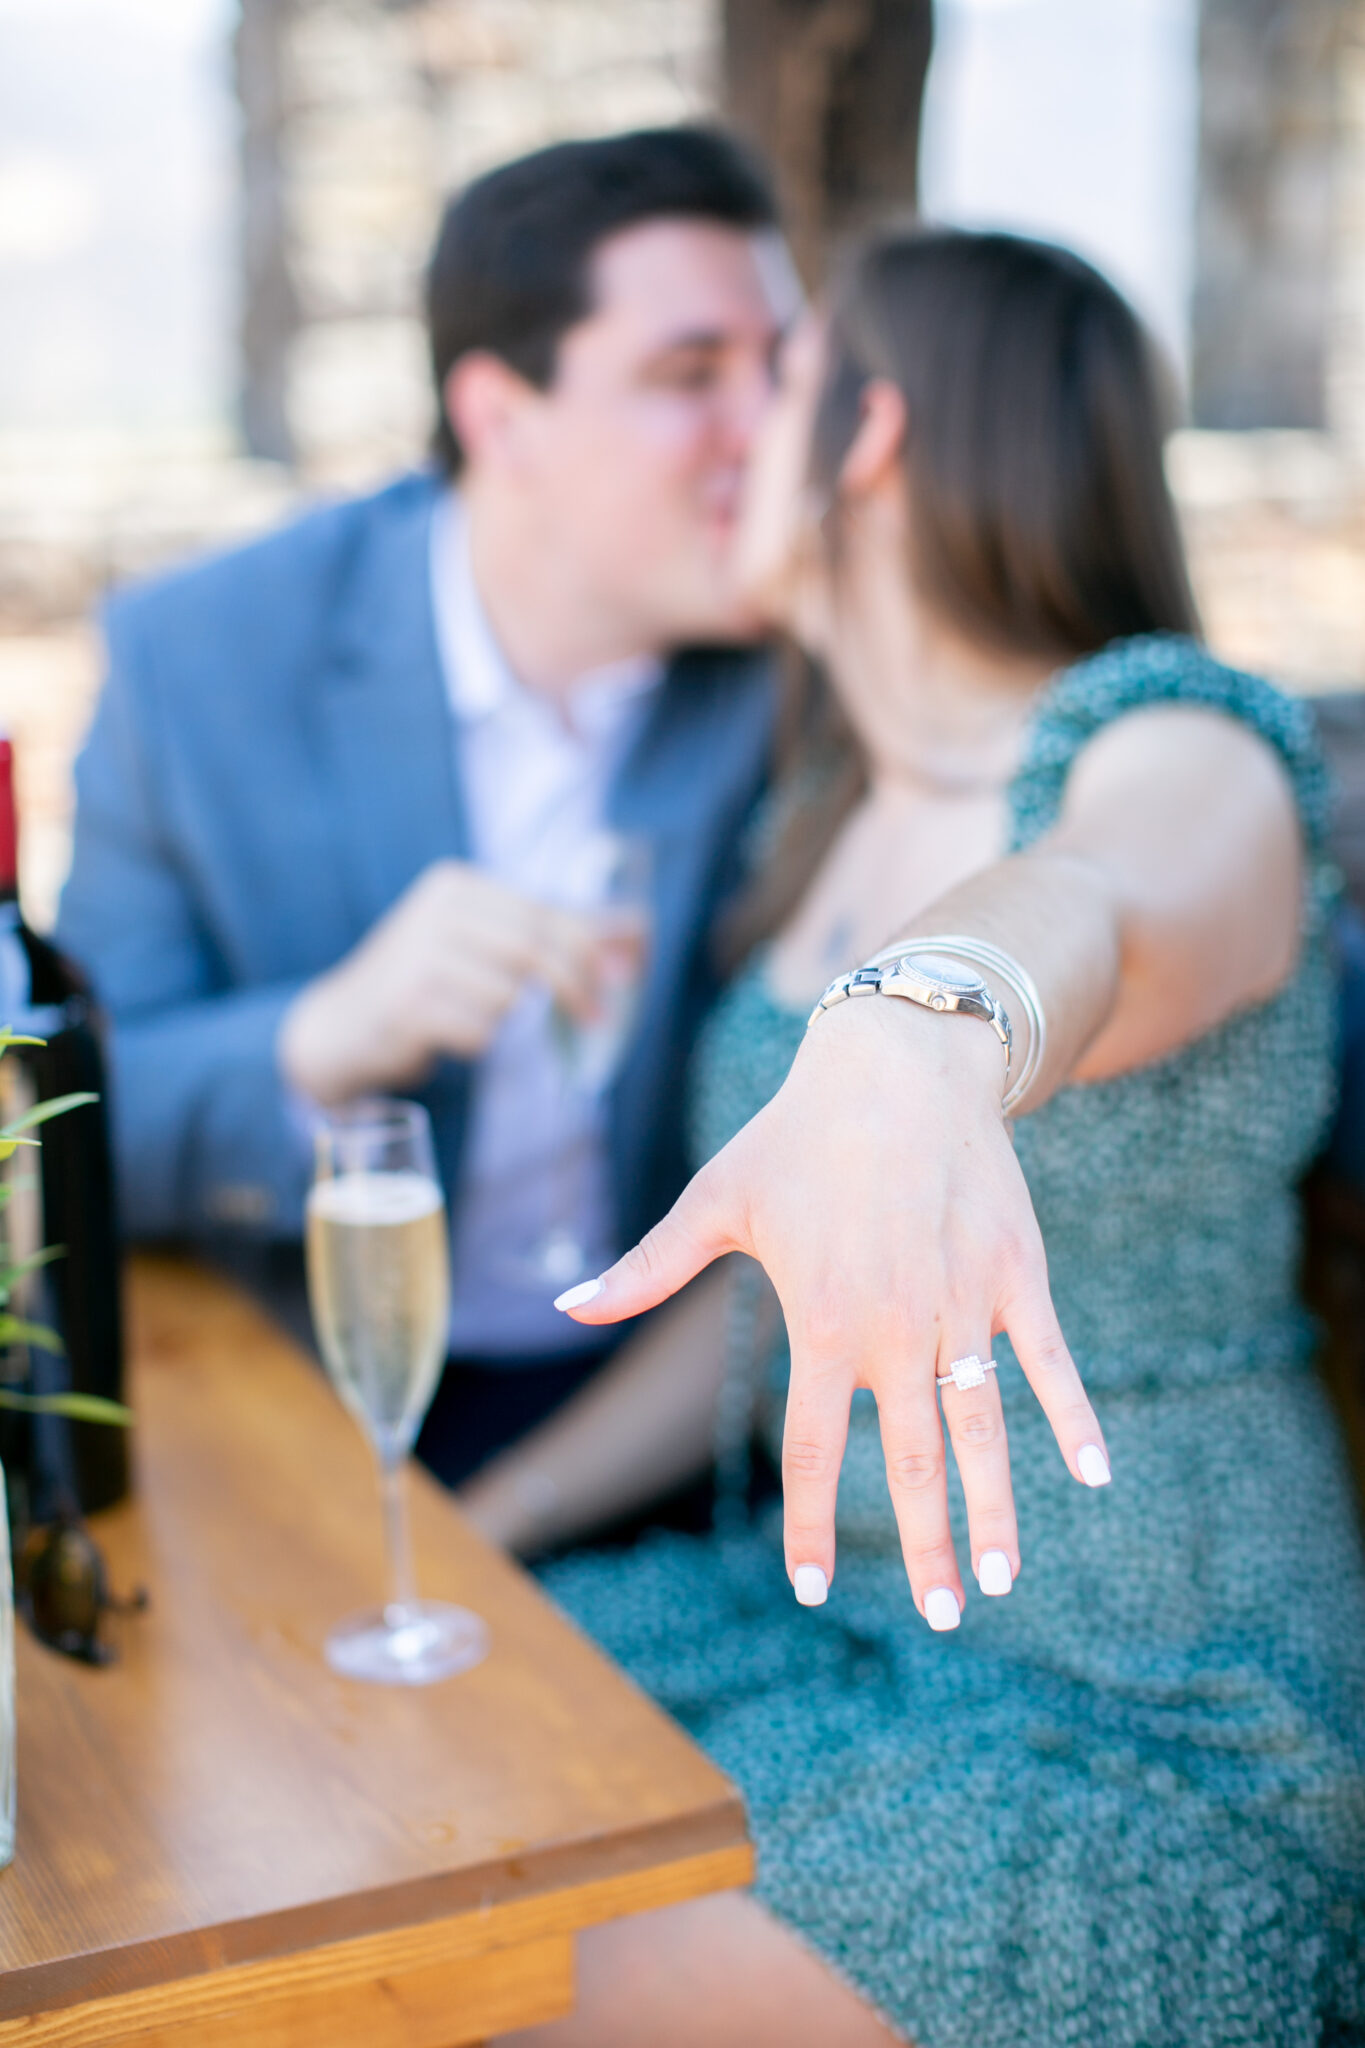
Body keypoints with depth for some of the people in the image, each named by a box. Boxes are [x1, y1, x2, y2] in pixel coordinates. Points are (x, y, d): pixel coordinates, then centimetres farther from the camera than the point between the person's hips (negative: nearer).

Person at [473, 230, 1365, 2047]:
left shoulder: (1183, 759, -15)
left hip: (1147, 1724, -7)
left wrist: (916, 1043, -63)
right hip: (833, 1612, 7)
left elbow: (1098, 910, -41)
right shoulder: (830, 823, 9)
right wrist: (479, 1522, 5)